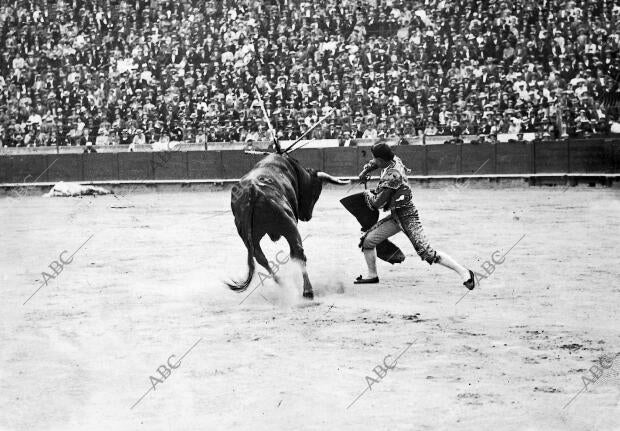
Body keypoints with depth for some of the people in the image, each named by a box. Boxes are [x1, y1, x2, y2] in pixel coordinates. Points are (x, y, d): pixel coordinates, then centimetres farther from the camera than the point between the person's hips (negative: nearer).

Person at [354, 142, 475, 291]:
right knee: (367, 240, 9)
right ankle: (372, 275, 26)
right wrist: (365, 170, 20)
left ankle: (464, 272, -18)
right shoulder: (395, 160, 4)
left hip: (407, 217, -10)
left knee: (426, 253, -18)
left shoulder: (391, 175, -23)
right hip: (396, 217, 10)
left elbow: (378, 203, -19)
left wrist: (368, 194, 1)